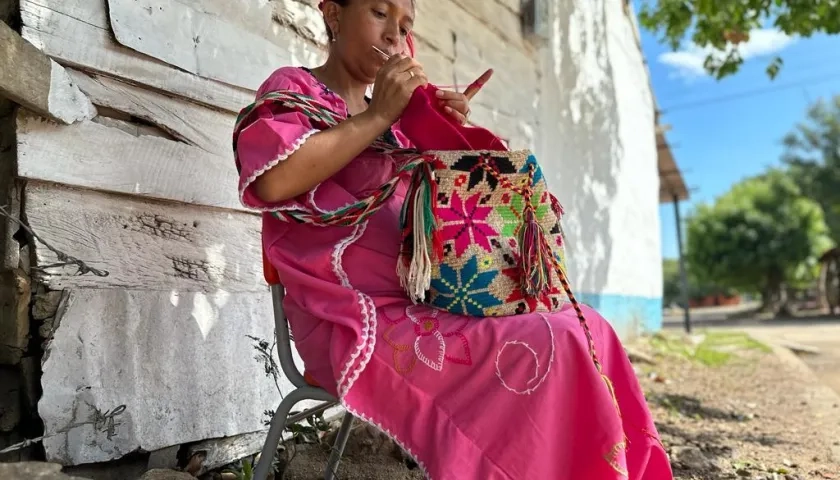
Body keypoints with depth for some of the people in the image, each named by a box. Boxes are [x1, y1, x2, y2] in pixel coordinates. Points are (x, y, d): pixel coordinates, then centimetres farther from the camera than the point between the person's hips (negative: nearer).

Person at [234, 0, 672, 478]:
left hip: (420, 304, 7)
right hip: (355, 321, -7)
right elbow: (273, 181, -18)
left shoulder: (395, 121, 22)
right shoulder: (295, 89, 4)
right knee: (552, 347, -24)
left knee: (588, 329, -7)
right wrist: (377, 115, -12)